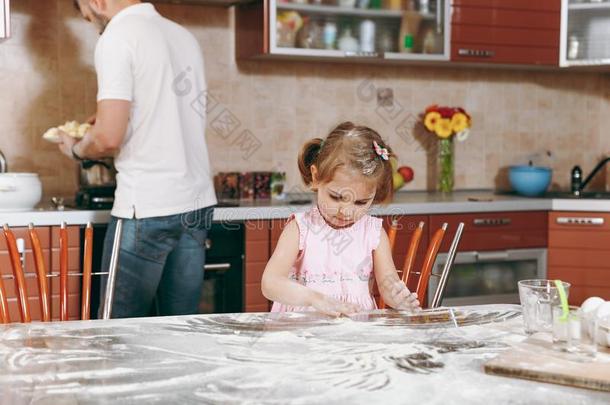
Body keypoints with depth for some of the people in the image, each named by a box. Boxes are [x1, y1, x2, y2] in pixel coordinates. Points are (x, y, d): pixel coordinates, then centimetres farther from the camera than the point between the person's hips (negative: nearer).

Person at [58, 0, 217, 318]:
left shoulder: (118, 36, -9)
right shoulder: (183, 35, 13)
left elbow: (109, 138, -16)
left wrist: (76, 150, 4)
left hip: (147, 209, -7)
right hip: (198, 203, 7)